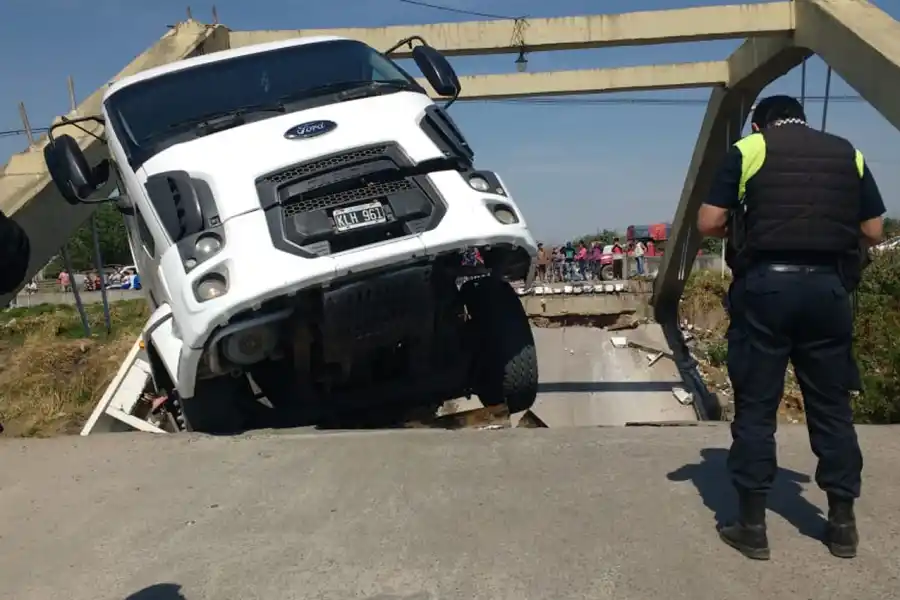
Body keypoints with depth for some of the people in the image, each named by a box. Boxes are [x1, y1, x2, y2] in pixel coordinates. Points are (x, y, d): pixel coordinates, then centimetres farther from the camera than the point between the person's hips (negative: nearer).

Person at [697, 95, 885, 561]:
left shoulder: (748, 149, 4)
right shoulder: (848, 153, 14)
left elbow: (708, 223, -2)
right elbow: (873, 231, 14)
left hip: (765, 284, -3)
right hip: (828, 286, 3)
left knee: (755, 406, 4)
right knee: (831, 405, 12)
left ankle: (752, 525, 9)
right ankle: (842, 522, 20)